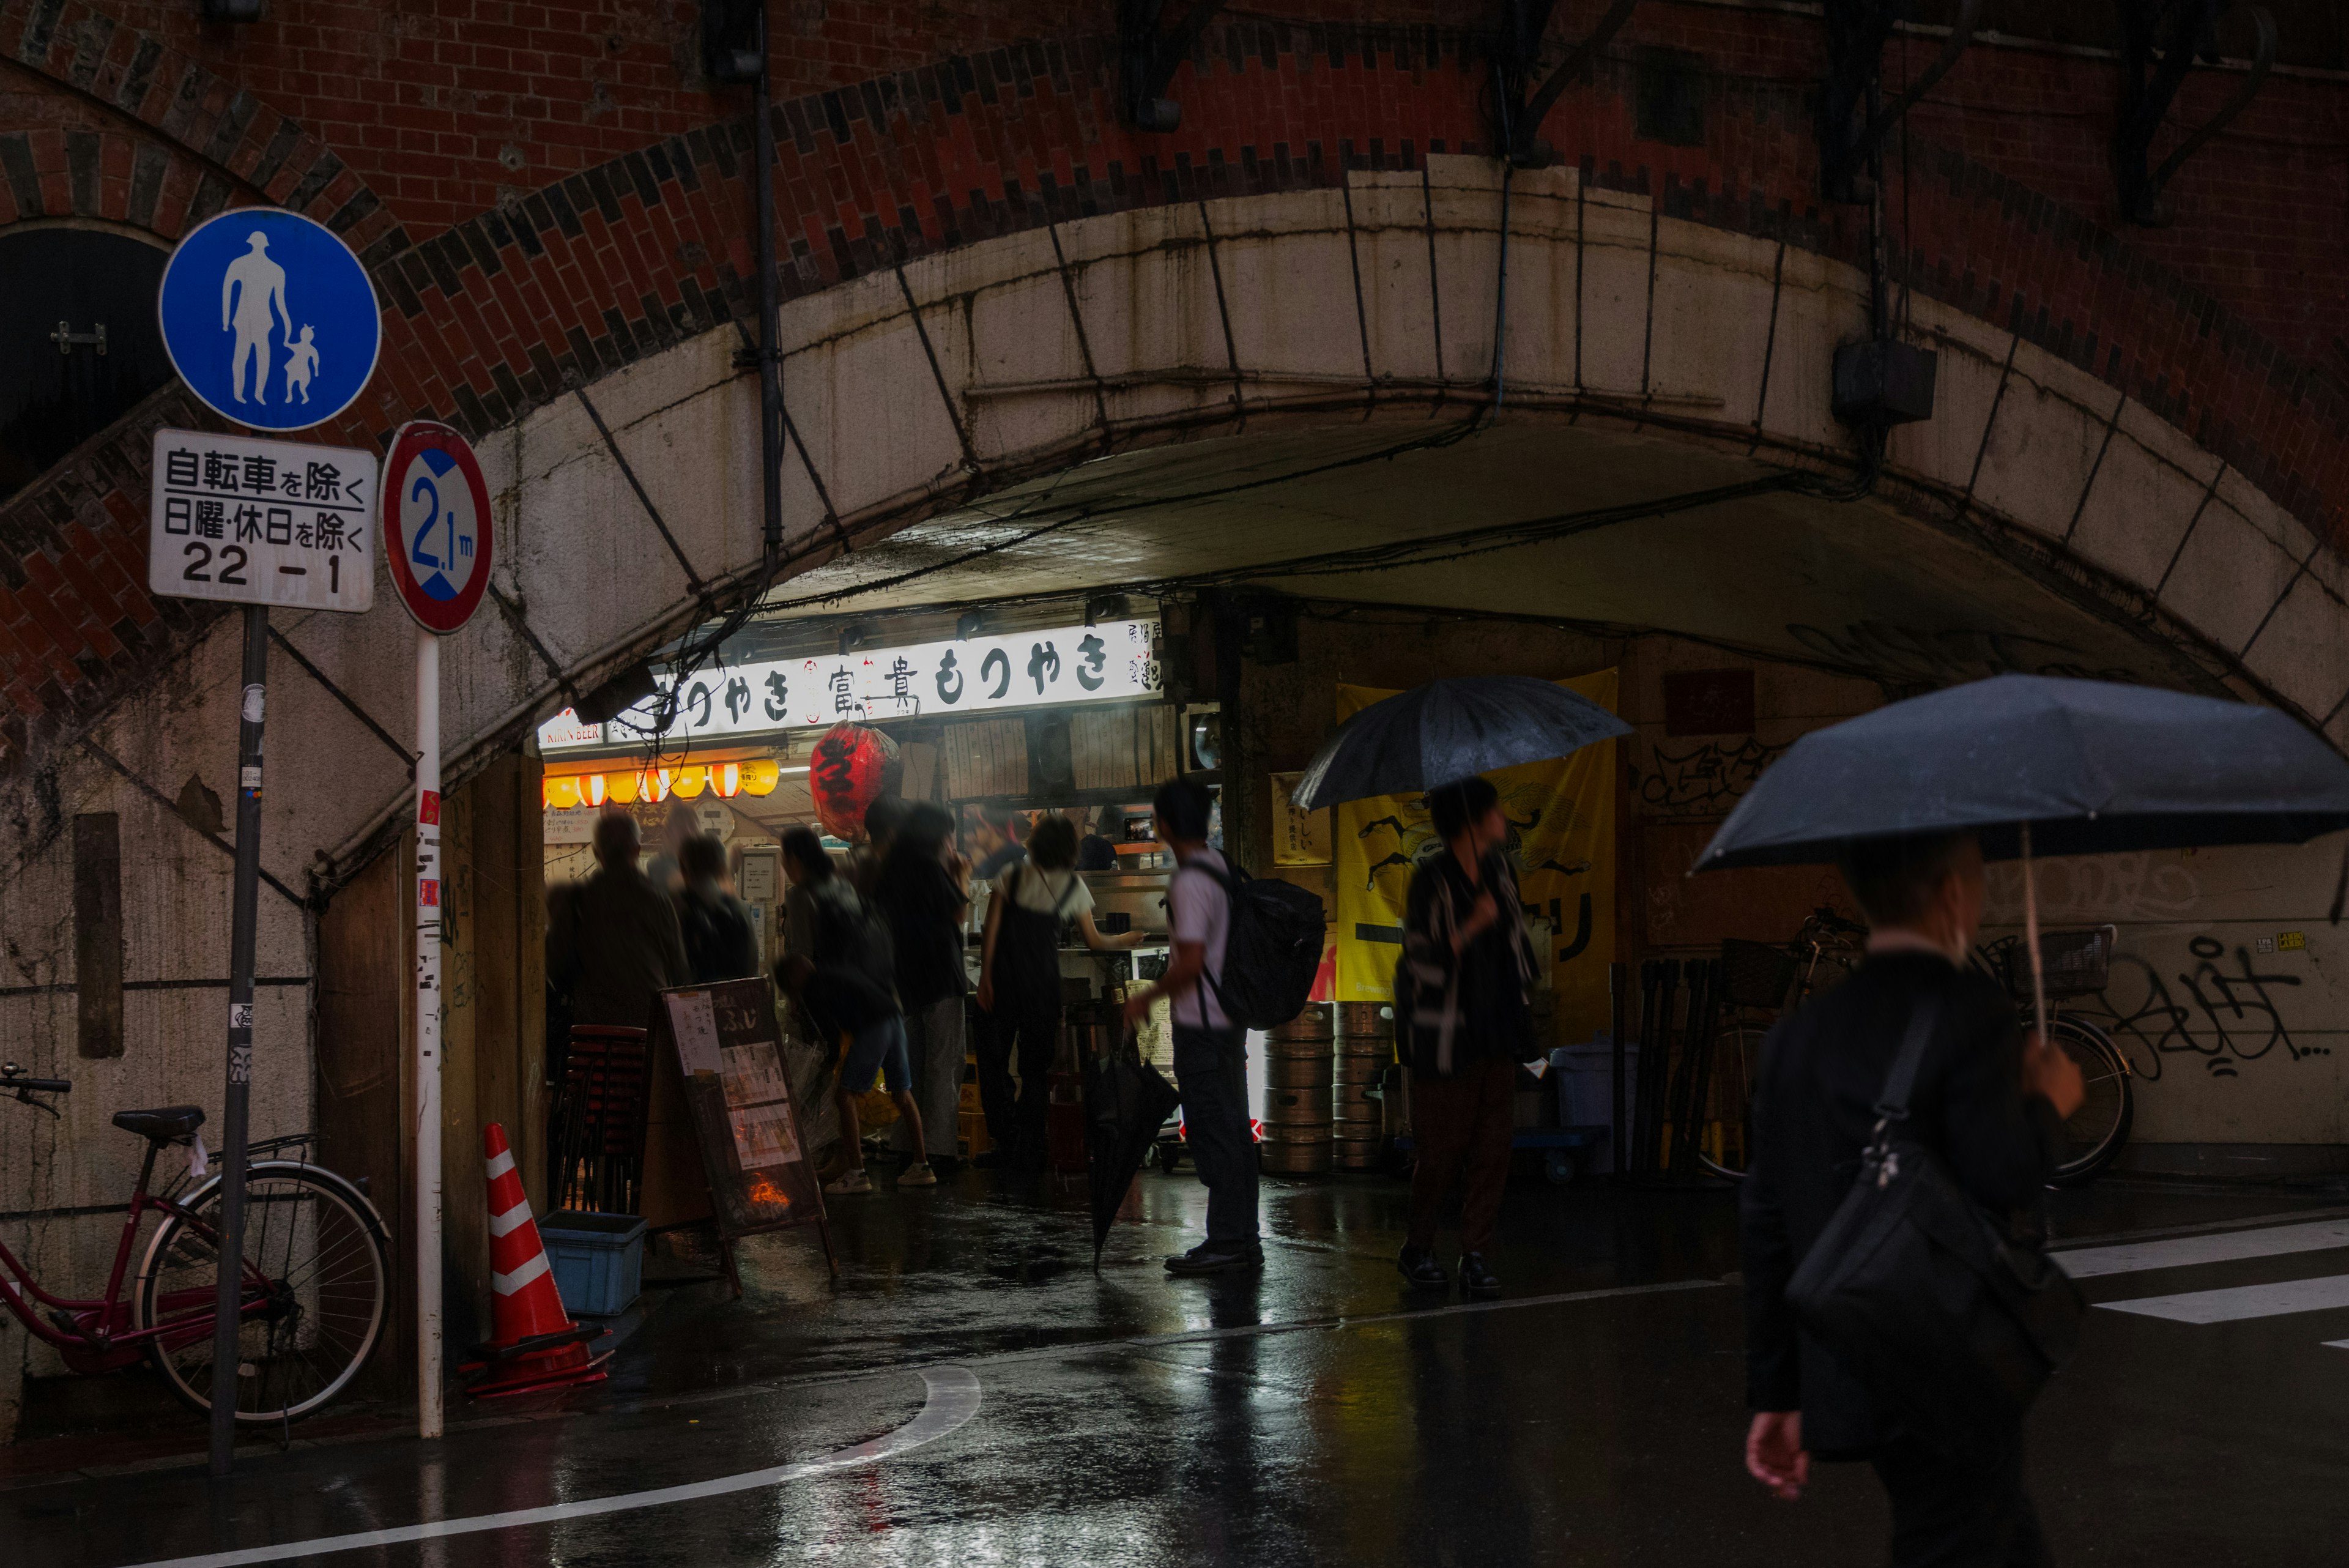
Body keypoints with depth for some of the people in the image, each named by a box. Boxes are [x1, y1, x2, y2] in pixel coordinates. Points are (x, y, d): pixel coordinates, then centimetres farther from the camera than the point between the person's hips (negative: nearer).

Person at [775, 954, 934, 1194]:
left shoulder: (810, 989, 7)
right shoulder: (842, 970, 29)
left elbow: (829, 1033, 3)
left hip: (871, 1028, -8)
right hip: (895, 1019, 8)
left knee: (845, 1095, 0)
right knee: (902, 1093, 18)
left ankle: (857, 1173, -5)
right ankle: (922, 1167, 22)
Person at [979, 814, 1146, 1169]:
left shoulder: (1011, 877, 5)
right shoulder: (1074, 887, 3)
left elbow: (991, 930, -2)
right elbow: (1095, 942, 11)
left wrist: (985, 977, 0)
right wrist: (1127, 940, 29)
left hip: (1002, 979, 1)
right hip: (1041, 981, 0)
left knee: (993, 1058, 13)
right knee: (1035, 1065, 8)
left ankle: (1003, 1132, 5)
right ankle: (1027, 1150, 11)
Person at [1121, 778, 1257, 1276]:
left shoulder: (1190, 883, -19)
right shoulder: (1222, 867, 10)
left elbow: (1191, 963, -23)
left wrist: (1145, 997, -10)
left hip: (1201, 1025, -9)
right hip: (1231, 1017, 9)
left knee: (1213, 1132, -4)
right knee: (1234, 1129, 12)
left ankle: (1226, 1241, -1)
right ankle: (1243, 1239, 18)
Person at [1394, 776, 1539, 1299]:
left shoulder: (1497, 865, 6)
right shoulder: (1430, 880, -15)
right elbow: (1425, 961, -19)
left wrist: (1524, 986, 20)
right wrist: (1473, 925, -25)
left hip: (1497, 1030, 6)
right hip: (1445, 1036, -6)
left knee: (1493, 1144, 2)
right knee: (1443, 1146, 0)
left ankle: (1475, 1253, 9)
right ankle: (1417, 1249, 20)